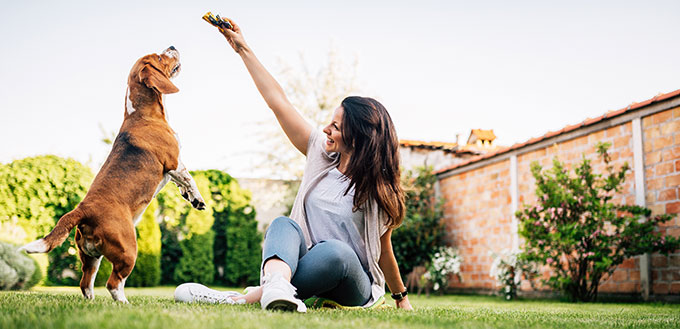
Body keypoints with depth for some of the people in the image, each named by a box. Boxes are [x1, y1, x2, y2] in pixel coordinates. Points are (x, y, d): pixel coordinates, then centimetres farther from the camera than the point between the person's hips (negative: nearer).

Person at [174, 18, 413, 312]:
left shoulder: (377, 189, -8)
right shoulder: (321, 152, 2)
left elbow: (384, 251, 4)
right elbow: (278, 102, 1)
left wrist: (401, 297, 13)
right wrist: (243, 49, 2)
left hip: (354, 287, -3)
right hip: (305, 264, 4)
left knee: (336, 251, -38)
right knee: (283, 225, -28)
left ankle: (247, 297, -39)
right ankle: (277, 286, -57)